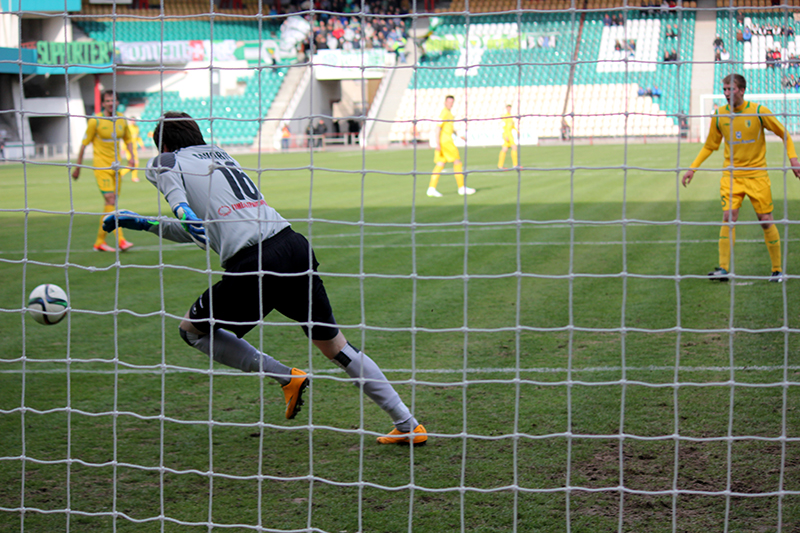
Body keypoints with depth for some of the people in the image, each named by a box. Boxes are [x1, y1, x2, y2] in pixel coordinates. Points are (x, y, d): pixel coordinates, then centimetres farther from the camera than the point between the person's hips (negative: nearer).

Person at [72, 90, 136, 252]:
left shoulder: (122, 120, 7)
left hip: (116, 166, 6)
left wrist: (132, 156, 5)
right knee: (111, 201, -16)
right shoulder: (95, 121, -7)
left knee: (112, 203, 5)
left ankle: (100, 241, 13)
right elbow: (84, 144, -2)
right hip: (101, 166, -6)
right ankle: (120, 239, -21)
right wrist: (77, 167, 1)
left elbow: (128, 139, 22)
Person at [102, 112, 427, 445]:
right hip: (294, 245, 7)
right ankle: (409, 425, 14)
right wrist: (143, 224, 42)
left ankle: (286, 377, 8)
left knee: (192, 329, 17)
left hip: (252, 265, -6)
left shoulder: (165, 162, 14)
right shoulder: (220, 155, 32)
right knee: (335, 345, 15)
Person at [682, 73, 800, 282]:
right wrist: (692, 168, 7)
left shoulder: (759, 112, -7)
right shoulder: (719, 116, 1)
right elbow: (709, 146, 14)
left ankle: (777, 270, 10)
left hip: (757, 174, -2)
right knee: (729, 216, -13)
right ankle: (723, 268, -13)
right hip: (731, 175, 2)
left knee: (766, 220, -1)